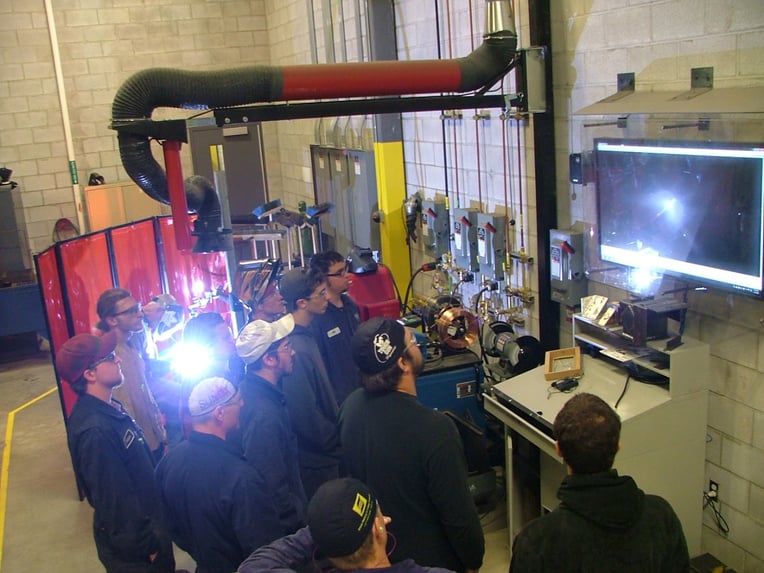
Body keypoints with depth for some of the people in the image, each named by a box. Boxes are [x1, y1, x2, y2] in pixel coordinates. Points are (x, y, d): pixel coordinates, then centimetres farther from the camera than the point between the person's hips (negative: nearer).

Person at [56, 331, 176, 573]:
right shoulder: (95, 431, -30)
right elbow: (113, 499, -27)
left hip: (148, 523, 9)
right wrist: (147, 547, -18)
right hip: (134, 547, -9)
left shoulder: (108, 409, 1)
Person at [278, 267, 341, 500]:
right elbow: (308, 419, -26)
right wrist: (341, 444, -15)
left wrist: (338, 431, 14)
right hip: (317, 463, -9)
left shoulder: (305, 335, 3)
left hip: (323, 454, 9)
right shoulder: (296, 349, -28)